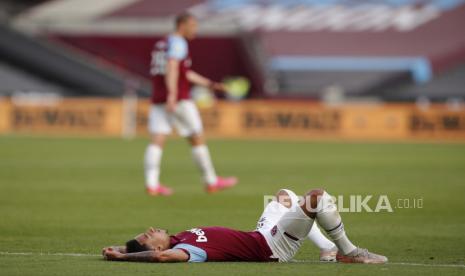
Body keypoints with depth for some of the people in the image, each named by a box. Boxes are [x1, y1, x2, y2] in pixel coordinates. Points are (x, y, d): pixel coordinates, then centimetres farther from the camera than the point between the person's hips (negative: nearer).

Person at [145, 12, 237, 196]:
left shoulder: (160, 45, 21)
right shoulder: (178, 43, -8)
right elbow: (172, 68, -24)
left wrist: (210, 84, 27)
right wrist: (172, 95, -34)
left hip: (158, 100, 8)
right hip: (179, 100, -8)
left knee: (157, 141, -4)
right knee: (198, 139, 4)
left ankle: (152, 184, -18)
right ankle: (211, 182, 12)